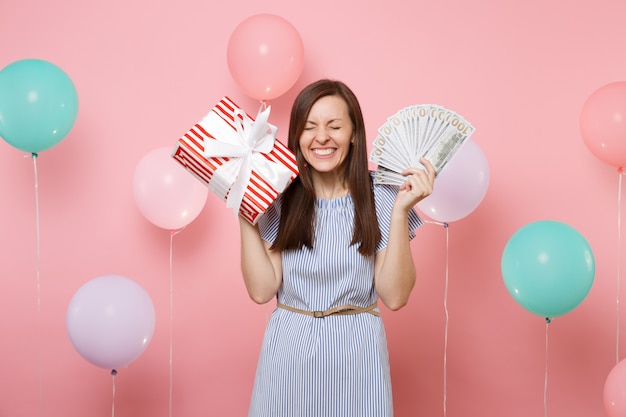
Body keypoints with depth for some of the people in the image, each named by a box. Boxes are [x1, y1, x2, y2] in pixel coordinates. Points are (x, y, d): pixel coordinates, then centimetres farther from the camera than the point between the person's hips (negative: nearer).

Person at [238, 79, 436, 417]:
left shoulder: (380, 198, -6)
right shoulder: (279, 200, -1)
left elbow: (395, 296, -12)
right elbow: (262, 290, -7)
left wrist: (400, 211, -18)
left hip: (356, 354, -1)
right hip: (288, 354, 1)